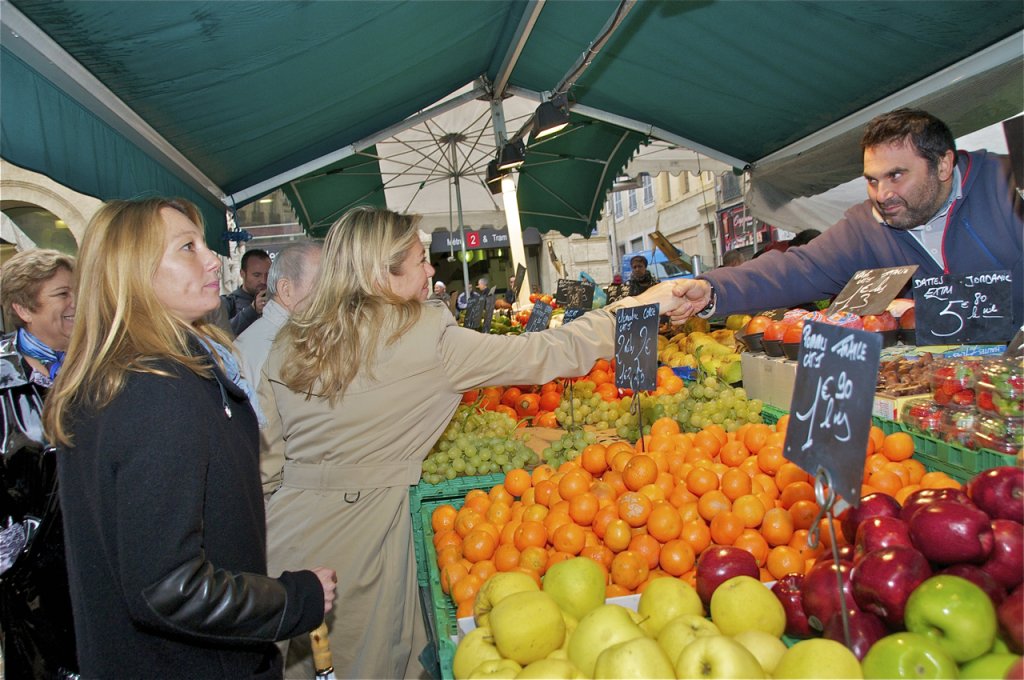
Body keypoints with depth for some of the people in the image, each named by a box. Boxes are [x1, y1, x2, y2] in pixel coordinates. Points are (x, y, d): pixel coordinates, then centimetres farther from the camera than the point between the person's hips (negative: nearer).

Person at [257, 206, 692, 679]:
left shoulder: (289, 345, 0)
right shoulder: (428, 340, -15)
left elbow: (267, 458, 3)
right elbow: (545, 355, -12)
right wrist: (638, 306, -2)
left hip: (287, 529, 5)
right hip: (362, 530, -5)